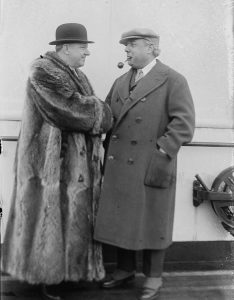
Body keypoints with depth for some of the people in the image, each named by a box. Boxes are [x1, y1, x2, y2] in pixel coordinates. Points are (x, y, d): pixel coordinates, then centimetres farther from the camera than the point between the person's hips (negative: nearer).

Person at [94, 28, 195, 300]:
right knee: (120, 219, 12)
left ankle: (153, 277, 21)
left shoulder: (173, 81, -3)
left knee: (151, 221, 5)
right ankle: (125, 269, 30)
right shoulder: (121, 82, 15)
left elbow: (184, 124, -12)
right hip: (118, 166, 6)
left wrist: (162, 154, -18)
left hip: (150, 168, -5)